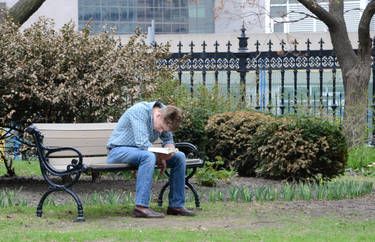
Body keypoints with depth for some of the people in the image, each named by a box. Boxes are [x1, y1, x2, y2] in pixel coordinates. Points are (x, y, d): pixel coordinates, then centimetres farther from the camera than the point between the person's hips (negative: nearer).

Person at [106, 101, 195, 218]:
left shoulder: (165, 117, -3)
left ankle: (176, 205, -1)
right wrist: (160, 157, -20)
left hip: (143, 151, 8)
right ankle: (141, 207, -40)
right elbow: (142, 143, -32)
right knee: (148, 156, -38)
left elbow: (168, 139, 10)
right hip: (118, 150, -8)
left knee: (179, 157, -4)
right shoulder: (140, 111, -26)